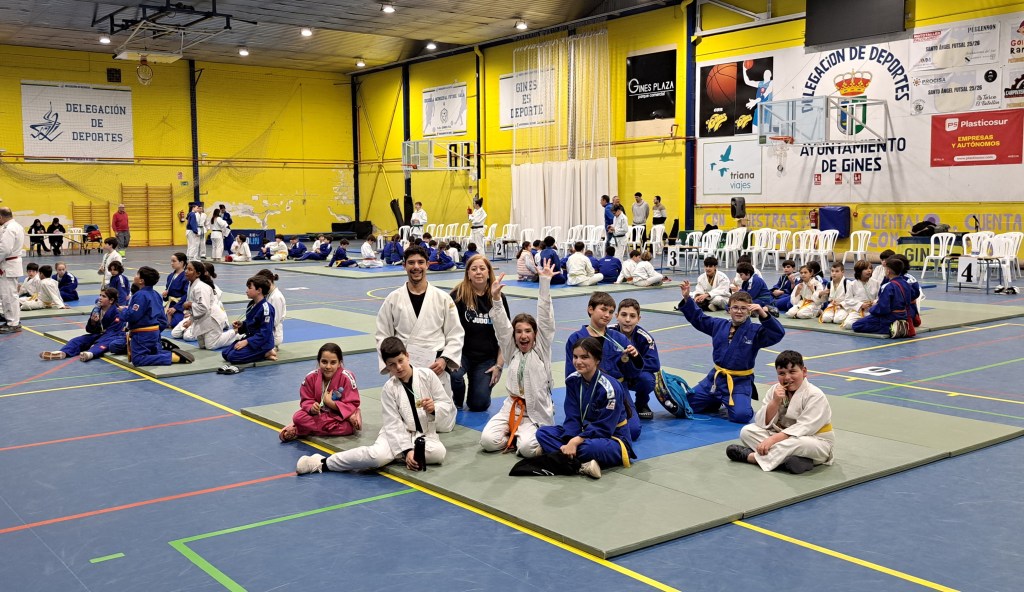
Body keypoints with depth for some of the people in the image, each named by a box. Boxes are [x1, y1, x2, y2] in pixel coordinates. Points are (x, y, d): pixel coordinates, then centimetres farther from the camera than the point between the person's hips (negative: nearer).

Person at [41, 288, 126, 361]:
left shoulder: (116, 314, -13)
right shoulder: (97, 310, 7)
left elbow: (112, 331, -20)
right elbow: (90, 330, 8)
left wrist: (95, 343, -28)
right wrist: (92, 322, -16)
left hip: (111, 336, -8)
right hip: (98, 335, 8)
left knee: (103, 343, -40)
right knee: (77, 340, -11)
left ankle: (90, 353, -71)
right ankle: (63, 353, -39)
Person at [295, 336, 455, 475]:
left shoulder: (427, 375, -6)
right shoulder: (389, 389, -7)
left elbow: (447, 404, 0)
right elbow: (393, 424, -11)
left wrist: (434, 408, -23)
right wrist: (406, 450, -23)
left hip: (424, 434, 2)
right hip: (397, 434, -1)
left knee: (439, 454, -34)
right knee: (377, 456, -33)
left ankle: (395, 454, -15)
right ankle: (322, 463, -21)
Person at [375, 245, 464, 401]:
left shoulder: (442, 298, 2)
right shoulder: (393, 299, 3)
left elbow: (456, 334, 4)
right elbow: (383, 336, 6)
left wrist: (445, 359, -8)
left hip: (435, 368, 0)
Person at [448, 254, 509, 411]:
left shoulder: (498, 298, 0)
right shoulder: (458, 295, -7)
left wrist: (499, 365, -1)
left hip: (487, 358, 2)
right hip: (462, 353, -2)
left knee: (479, 404, -7)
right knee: (454, 375, -34)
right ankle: (457, 401, 2)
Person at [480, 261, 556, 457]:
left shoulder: (541, 349, 1)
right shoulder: (511, 351, 9)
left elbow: (545, 318, -8)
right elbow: (501, 326, -1)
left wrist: (545, 282, -15)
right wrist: (496, 299, -15)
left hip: (536, 412, -3)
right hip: (511, 407, 4)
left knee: (528, 448, -27)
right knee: (488, 440, -18)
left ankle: (526, 436, 8)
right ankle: (517, 436, 10)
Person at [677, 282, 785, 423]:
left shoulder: (756, 331, -9)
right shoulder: (719, 325, 5)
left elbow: (778, 333, -24)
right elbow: (697, 318, 15)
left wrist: (763, 314, -36)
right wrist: (687, 299, 2)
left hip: (740, 383, -4)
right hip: (715, 377, 5)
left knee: (741, 415, -28)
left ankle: (730, 403, 11)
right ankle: (716, 402, 29)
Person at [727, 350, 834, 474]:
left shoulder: (815, 396, -16)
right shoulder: (775, 390, 0)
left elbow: (803, 428, -25)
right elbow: (763, 423, -4)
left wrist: (773, 439, -32)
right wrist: (775, 402, -21)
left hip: (816, 442, -6)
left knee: (798, 443, -40)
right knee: (746, 431, -11)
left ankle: (751, 456, -27)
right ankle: (785, 456, -29)